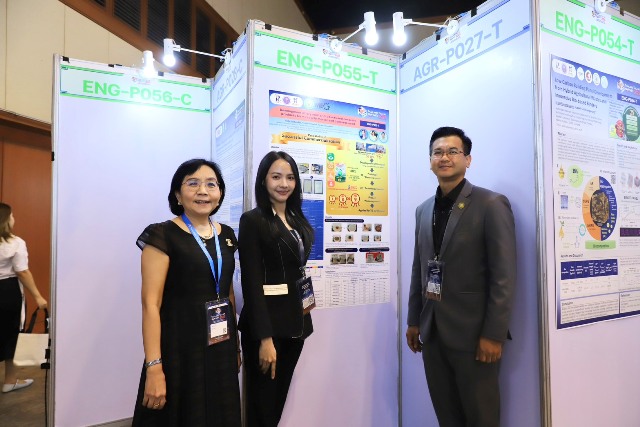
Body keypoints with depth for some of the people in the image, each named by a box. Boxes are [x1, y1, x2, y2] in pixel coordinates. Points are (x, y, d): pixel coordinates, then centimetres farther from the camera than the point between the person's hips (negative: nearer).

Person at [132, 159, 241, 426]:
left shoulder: (226, 235, 6)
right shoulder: (163, 235, -11)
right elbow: (151, 304, -15)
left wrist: (236, 345, 15)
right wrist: (154, 367, -19)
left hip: (222, 346, 6)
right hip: (180, 346, -5)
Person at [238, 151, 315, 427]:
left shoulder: (298, 221, 10)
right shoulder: (252, 220, -12)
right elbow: (251, 283, -16)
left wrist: (302, 317, 13)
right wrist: (264, 337, -20)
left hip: (295, 321, 7)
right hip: (266, 324, -7)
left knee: (279, 400, 20)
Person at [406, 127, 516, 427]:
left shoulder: (491, 204, -8)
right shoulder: (423, 210, 9)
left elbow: (504, 275, -12)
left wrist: (494, 335, -14)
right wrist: (413, 321, 12)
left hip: (473, 332, -5)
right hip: (432, 331, 5)